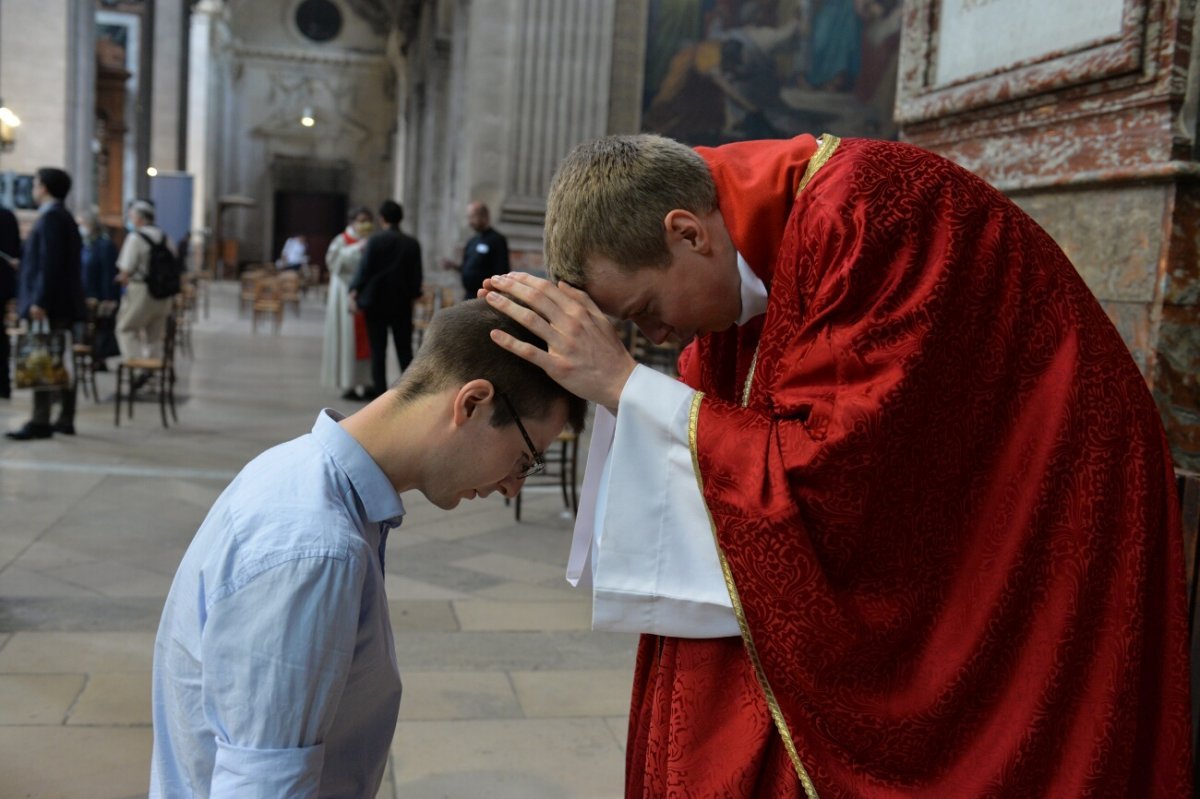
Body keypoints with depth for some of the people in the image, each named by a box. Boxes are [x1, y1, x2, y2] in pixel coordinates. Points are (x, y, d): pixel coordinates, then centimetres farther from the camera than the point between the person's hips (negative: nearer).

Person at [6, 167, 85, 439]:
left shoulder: (51, 217, -11)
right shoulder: (64, 216, 18)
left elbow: (49, 263, -19)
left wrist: (39, 301, -21)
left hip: (50, 304, -10)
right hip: (63, 303, 10)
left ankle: (41, 422, -8)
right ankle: (65, 420, 13)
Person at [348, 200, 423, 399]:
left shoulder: (375, 240, -8)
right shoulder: (412, 244, 0)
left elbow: (365, 269, -9)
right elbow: (417, 275, 3)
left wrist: (354, 293, -1)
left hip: (376, 301, -2)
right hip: (402, 303, 2)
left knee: (378, 348, 4)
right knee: (404, 349, 7)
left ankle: (380, 390, 4)